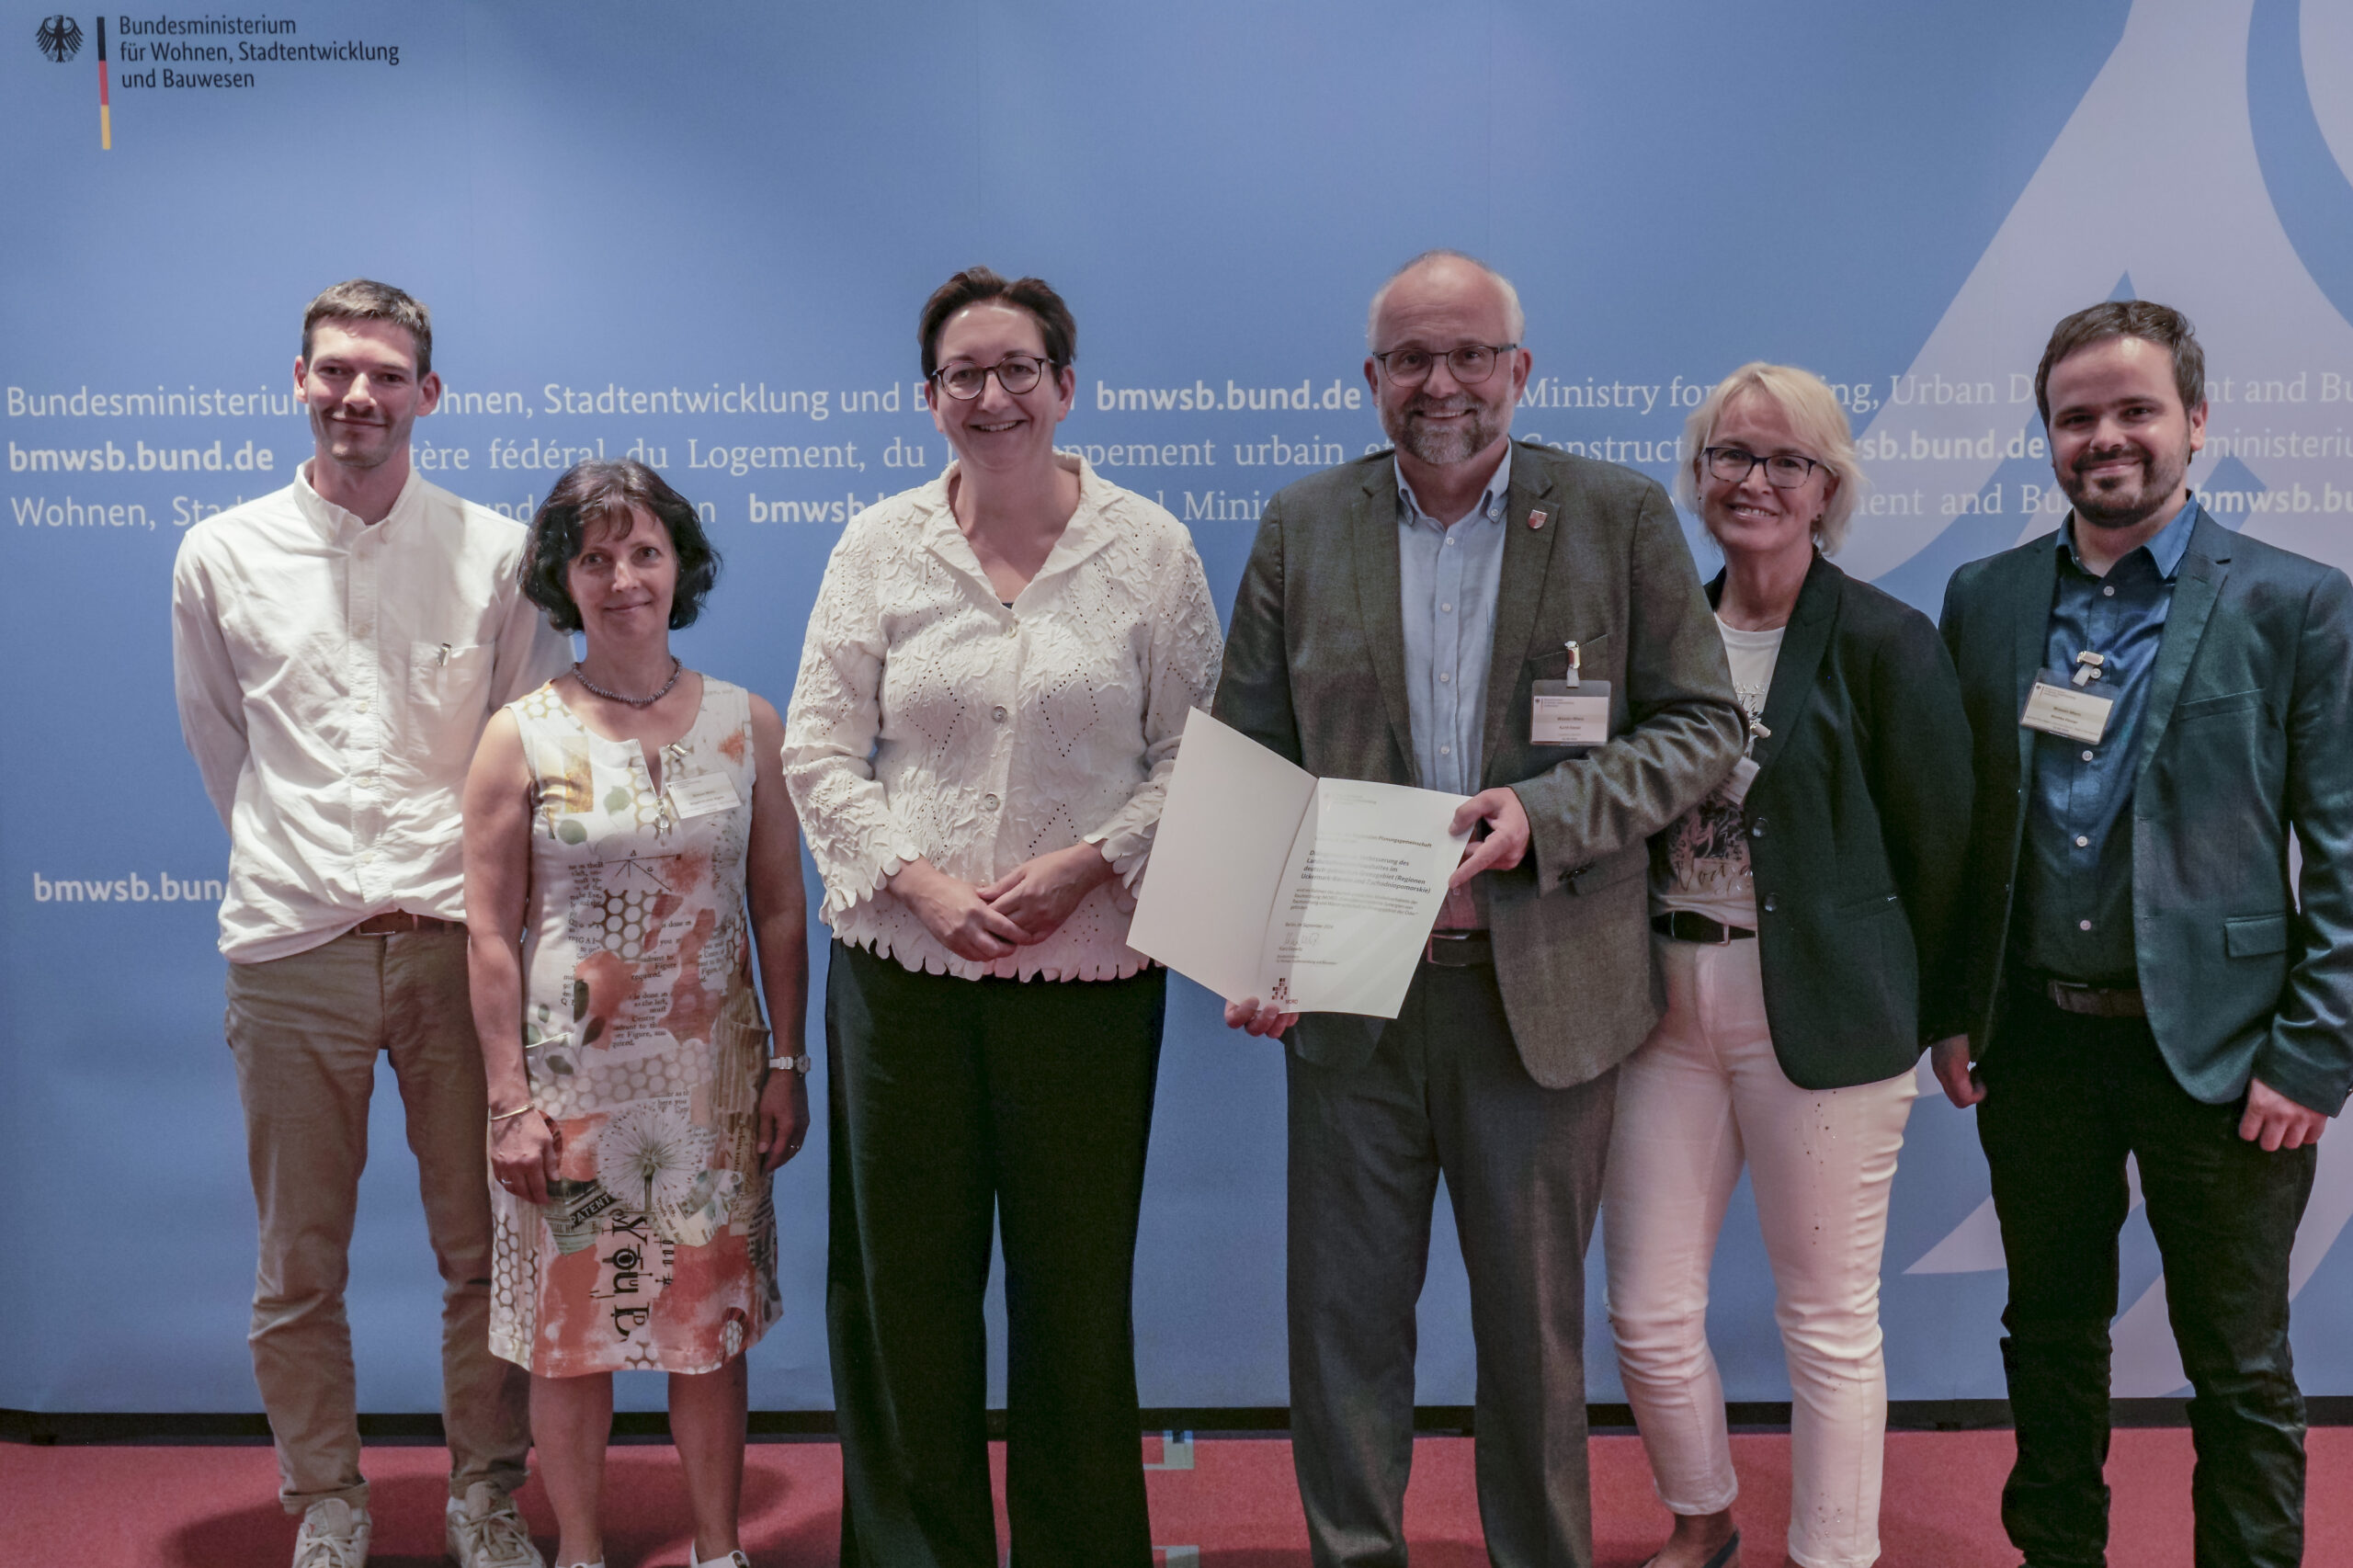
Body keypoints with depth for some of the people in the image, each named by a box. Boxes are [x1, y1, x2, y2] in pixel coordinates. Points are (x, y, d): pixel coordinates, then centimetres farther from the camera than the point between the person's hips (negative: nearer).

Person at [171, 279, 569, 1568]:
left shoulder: (495, 553, 4)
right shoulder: (219, 556, 7)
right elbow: (218, 743, 17)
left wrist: (457, 879, 8)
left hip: (459, 935, 0)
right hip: (292, 942, 1)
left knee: (486, 1247, 7)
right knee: (298, 1266, 8)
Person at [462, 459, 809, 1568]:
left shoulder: (746, 724, 1)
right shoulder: (520, 738, -4)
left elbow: (780, 911, 4)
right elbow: (491, 937, -4)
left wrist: (787, 1066, 2)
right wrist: (511, 1101, -6)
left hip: (712, 1073, 2)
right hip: (571, 1079, -1)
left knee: (713, 1320, 11)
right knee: (573, 1322, 9)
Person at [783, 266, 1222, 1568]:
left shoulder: (1149, 549, 2)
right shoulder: (878, 547, 5)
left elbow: (1194, 754, 3)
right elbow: (819, 751, 4)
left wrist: (1085, 863, -12)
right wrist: (921, 881, -9)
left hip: (1092, 968, -1)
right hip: (900, 966, 1)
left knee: (1078, 1286, 9)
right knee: (904, 1281, 9)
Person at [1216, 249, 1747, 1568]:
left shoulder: (1622, 516, 1)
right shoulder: (1302, 529, 5)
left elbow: (1705, 725, 0)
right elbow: (1247, 757, 5)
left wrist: (1547, 811, -16)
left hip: (1545, 996, -1)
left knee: (1535, 1326, 13)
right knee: (1343, 1317, 11)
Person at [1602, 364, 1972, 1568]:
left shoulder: (1885, 642, -5)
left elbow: (1939, 847, -1)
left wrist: (1927, 1018, 4)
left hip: (1821, 1012, -4)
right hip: (1666, 1005, 4)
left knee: (1828, 1323, 7)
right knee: (1647, 1313, 10)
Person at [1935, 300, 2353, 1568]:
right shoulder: (1984, 598, 5)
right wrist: (1949, 1011, 4)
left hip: (2216, 1051, -3)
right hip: (2035, 1038, 3)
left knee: (2241, 1371, 10)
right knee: (2051, 1335, 18)